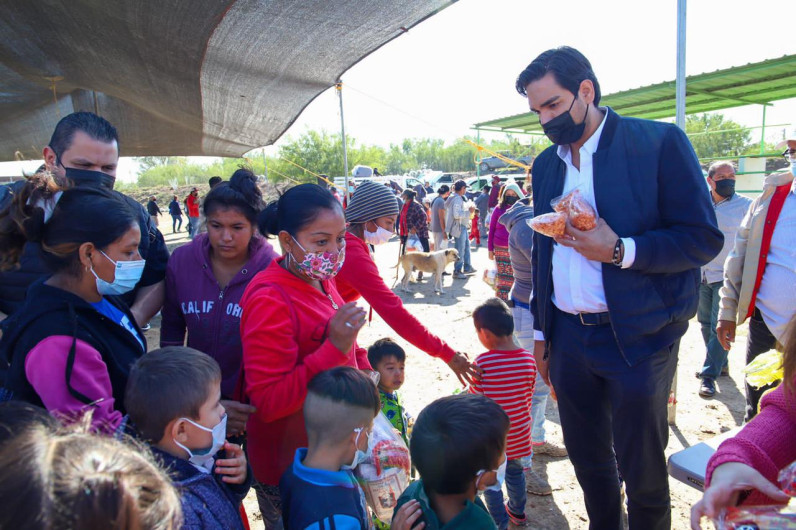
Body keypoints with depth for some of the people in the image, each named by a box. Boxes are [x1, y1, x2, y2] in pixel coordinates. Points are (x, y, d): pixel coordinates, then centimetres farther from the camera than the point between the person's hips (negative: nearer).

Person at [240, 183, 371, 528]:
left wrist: (363, 370, 1)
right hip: (290, 469, -8)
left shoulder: (320, 280, 2)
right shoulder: (269, 300, -26)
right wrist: (333, 348, -36)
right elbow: (267, 402, -28)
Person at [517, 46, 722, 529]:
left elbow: (703, 238, -9)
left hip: (636, 338, -5)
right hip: (568, 338, 5)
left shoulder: (659, 143, -8)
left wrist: (619, 250, -23)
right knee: (587, 458, 18)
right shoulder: (546, 164, 10)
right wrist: (542, 331, 15)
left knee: (642, 470, 9)